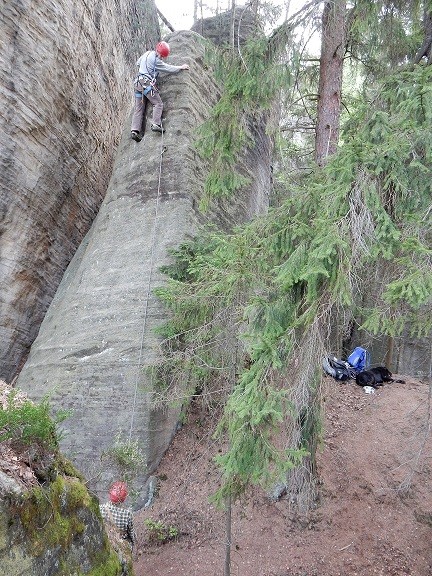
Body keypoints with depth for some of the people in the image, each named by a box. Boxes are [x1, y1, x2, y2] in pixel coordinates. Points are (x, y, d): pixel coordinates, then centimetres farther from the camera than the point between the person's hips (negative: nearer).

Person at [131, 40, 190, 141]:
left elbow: (138, 63, 33)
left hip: (138, 83, 8)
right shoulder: (155, 60, -8)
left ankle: (135, 130, -8)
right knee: (158, 103, -6)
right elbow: (167, 68, -1)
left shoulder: (146, 53, 18)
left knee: (139, 108, 2)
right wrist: (181, 67, 10)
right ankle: (156, 124, -23)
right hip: (147, 83, -8)